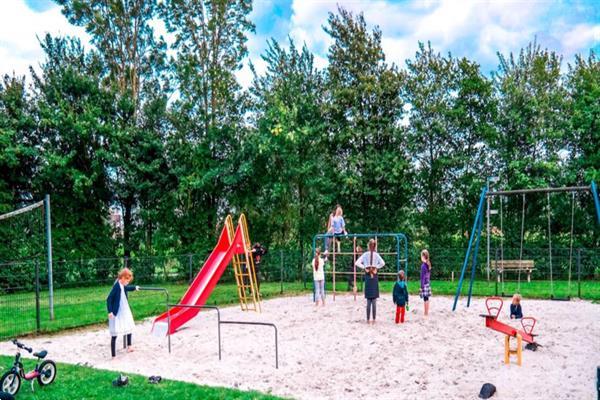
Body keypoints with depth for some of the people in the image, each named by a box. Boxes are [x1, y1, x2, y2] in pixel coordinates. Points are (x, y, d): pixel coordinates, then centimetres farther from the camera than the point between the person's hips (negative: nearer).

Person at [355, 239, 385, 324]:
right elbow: (382, 263, -16)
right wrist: (376, 267, -3)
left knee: (368, 301, 5)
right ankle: (374, 319, 7)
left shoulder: (365, 254, -3)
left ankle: (368, 319, 5)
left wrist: (364, 267, -4)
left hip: (368, 276, 0)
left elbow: (357, 263, -12)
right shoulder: (376, 255, -3)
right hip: (375, 277, 0)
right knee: (374, 301, 5)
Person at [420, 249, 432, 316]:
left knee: (425, 299, -3)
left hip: (424, 284, -8)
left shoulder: (423, 265, -17)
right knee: (427, 298, 12)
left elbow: (422, 277, -16)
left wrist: (421, 287, -12)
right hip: (428, 283, 8)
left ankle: (426, 314, 2)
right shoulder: (428, 264, 7)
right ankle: (427, 313, 18)